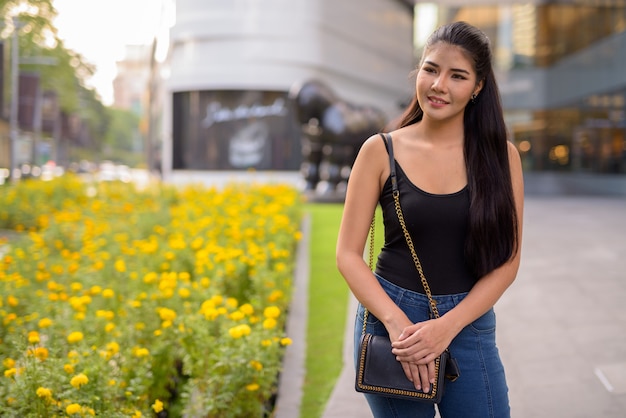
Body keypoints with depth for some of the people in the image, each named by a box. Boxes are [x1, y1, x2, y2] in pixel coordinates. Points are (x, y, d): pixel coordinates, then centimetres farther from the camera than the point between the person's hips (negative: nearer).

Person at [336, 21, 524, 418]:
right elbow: (348, 254, -4)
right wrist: (397, 322, -17)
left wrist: (447, 326, -14)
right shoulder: (380, 151, -4)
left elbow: (507, 261, -2)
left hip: (468, 324, 1)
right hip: (389, 316, 0)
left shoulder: (501, 154, -2)